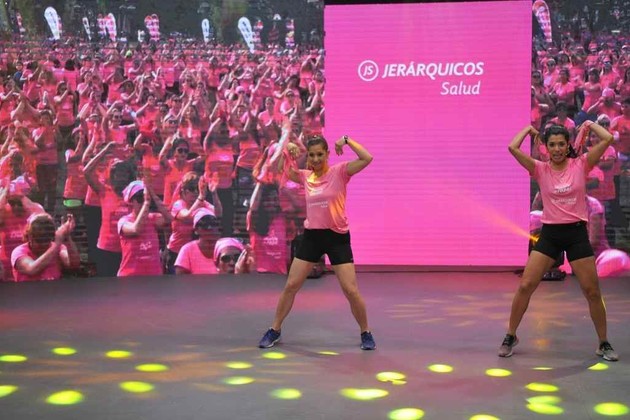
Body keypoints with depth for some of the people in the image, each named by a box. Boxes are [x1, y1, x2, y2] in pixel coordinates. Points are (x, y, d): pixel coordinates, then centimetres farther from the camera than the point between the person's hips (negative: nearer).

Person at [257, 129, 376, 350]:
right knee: (291, 286, 5)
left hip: (337, 237, -4)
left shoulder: (339, 172, -7)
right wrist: (287, 149, 3)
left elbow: (367, 158, -19)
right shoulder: (306, 176, 5)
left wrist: (347, 140, -19)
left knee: (351, 291, -5)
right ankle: (274, 331, 21)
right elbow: (281, 169, 18)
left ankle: (365, 333, 16)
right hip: (312, 235, 4)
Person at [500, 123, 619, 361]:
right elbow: (513, 148, -12)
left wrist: (589, 124, 4)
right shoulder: (541, 170, -1)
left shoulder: (581, 165, -1)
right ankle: (510, 337, 14)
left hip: (577, 233, 0)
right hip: (549, 233, 0)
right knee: (525, 286, -3)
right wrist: (528, 129, 3)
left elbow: (608, 139, -11)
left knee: (592, 291, 6)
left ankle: (603, 344, 23)